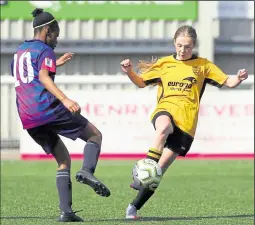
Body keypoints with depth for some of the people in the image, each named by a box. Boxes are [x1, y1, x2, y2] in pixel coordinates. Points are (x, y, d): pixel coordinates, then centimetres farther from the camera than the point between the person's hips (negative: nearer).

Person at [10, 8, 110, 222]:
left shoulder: (19, 52, 24)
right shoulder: (45, 50, 0)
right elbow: (43, 77, -18)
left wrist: (55, 63, 47)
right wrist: (65, 99, -30)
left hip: (28, 119, 7)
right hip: (47, 109, -7)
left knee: (63, 160, 14)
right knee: (95, 134, 7)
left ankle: (66, 211, -1)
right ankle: (87, 170, -23)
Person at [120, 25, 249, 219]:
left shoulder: (203, 65, 12)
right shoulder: (164, 63, 14)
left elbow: (229, 83, 11)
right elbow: (141, 83, 20)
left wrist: (239, 78, -12)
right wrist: (130, 72, 0)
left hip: (186, 120, 0)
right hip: (165, 109, 0)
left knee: (161, 167, -4)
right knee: (163, 128, -41)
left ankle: (135, 206, 4)